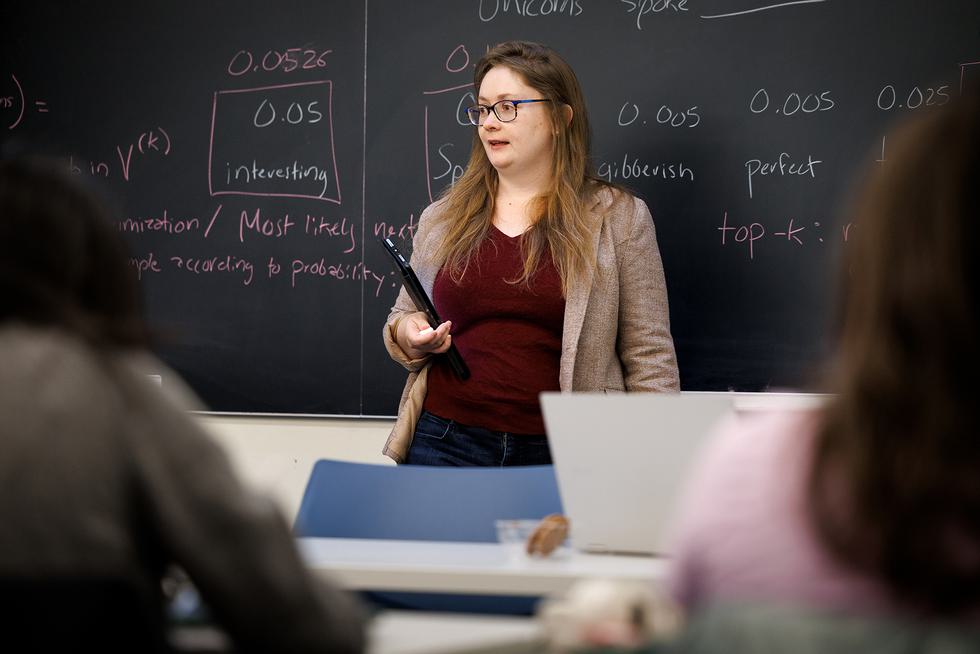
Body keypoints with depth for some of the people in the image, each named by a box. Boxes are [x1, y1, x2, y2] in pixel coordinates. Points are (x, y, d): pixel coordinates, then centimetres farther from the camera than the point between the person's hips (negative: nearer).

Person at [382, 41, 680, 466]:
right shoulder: (441, 219, 11)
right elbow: (403, 316, 23)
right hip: (447, 443, 3)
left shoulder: (617, 218, 2)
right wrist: (409, 335, -1)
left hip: (564, 458, -2)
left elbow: (650, 357, 0)